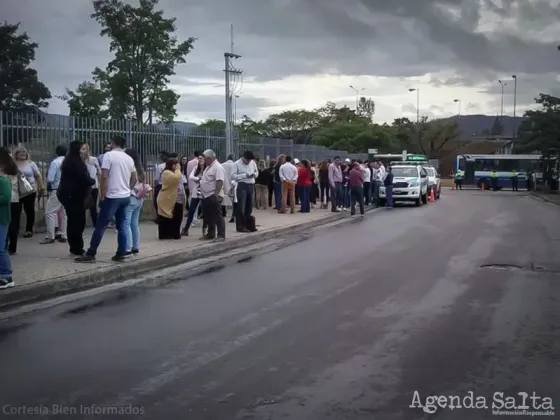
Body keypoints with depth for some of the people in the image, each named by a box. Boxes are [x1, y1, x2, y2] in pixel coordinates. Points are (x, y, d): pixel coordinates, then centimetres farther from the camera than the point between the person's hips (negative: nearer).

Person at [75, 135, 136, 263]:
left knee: (100, 226, -3)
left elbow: (104, 177, -15)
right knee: (121, 226, 11)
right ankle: (121, 254, 10)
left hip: (112, 197, -6)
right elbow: (134, 179, 17)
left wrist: (102, 196, -9)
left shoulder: (109, 155, -8)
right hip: (125, 197, 6)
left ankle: (90, 254, -2)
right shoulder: (129, 158, 11)